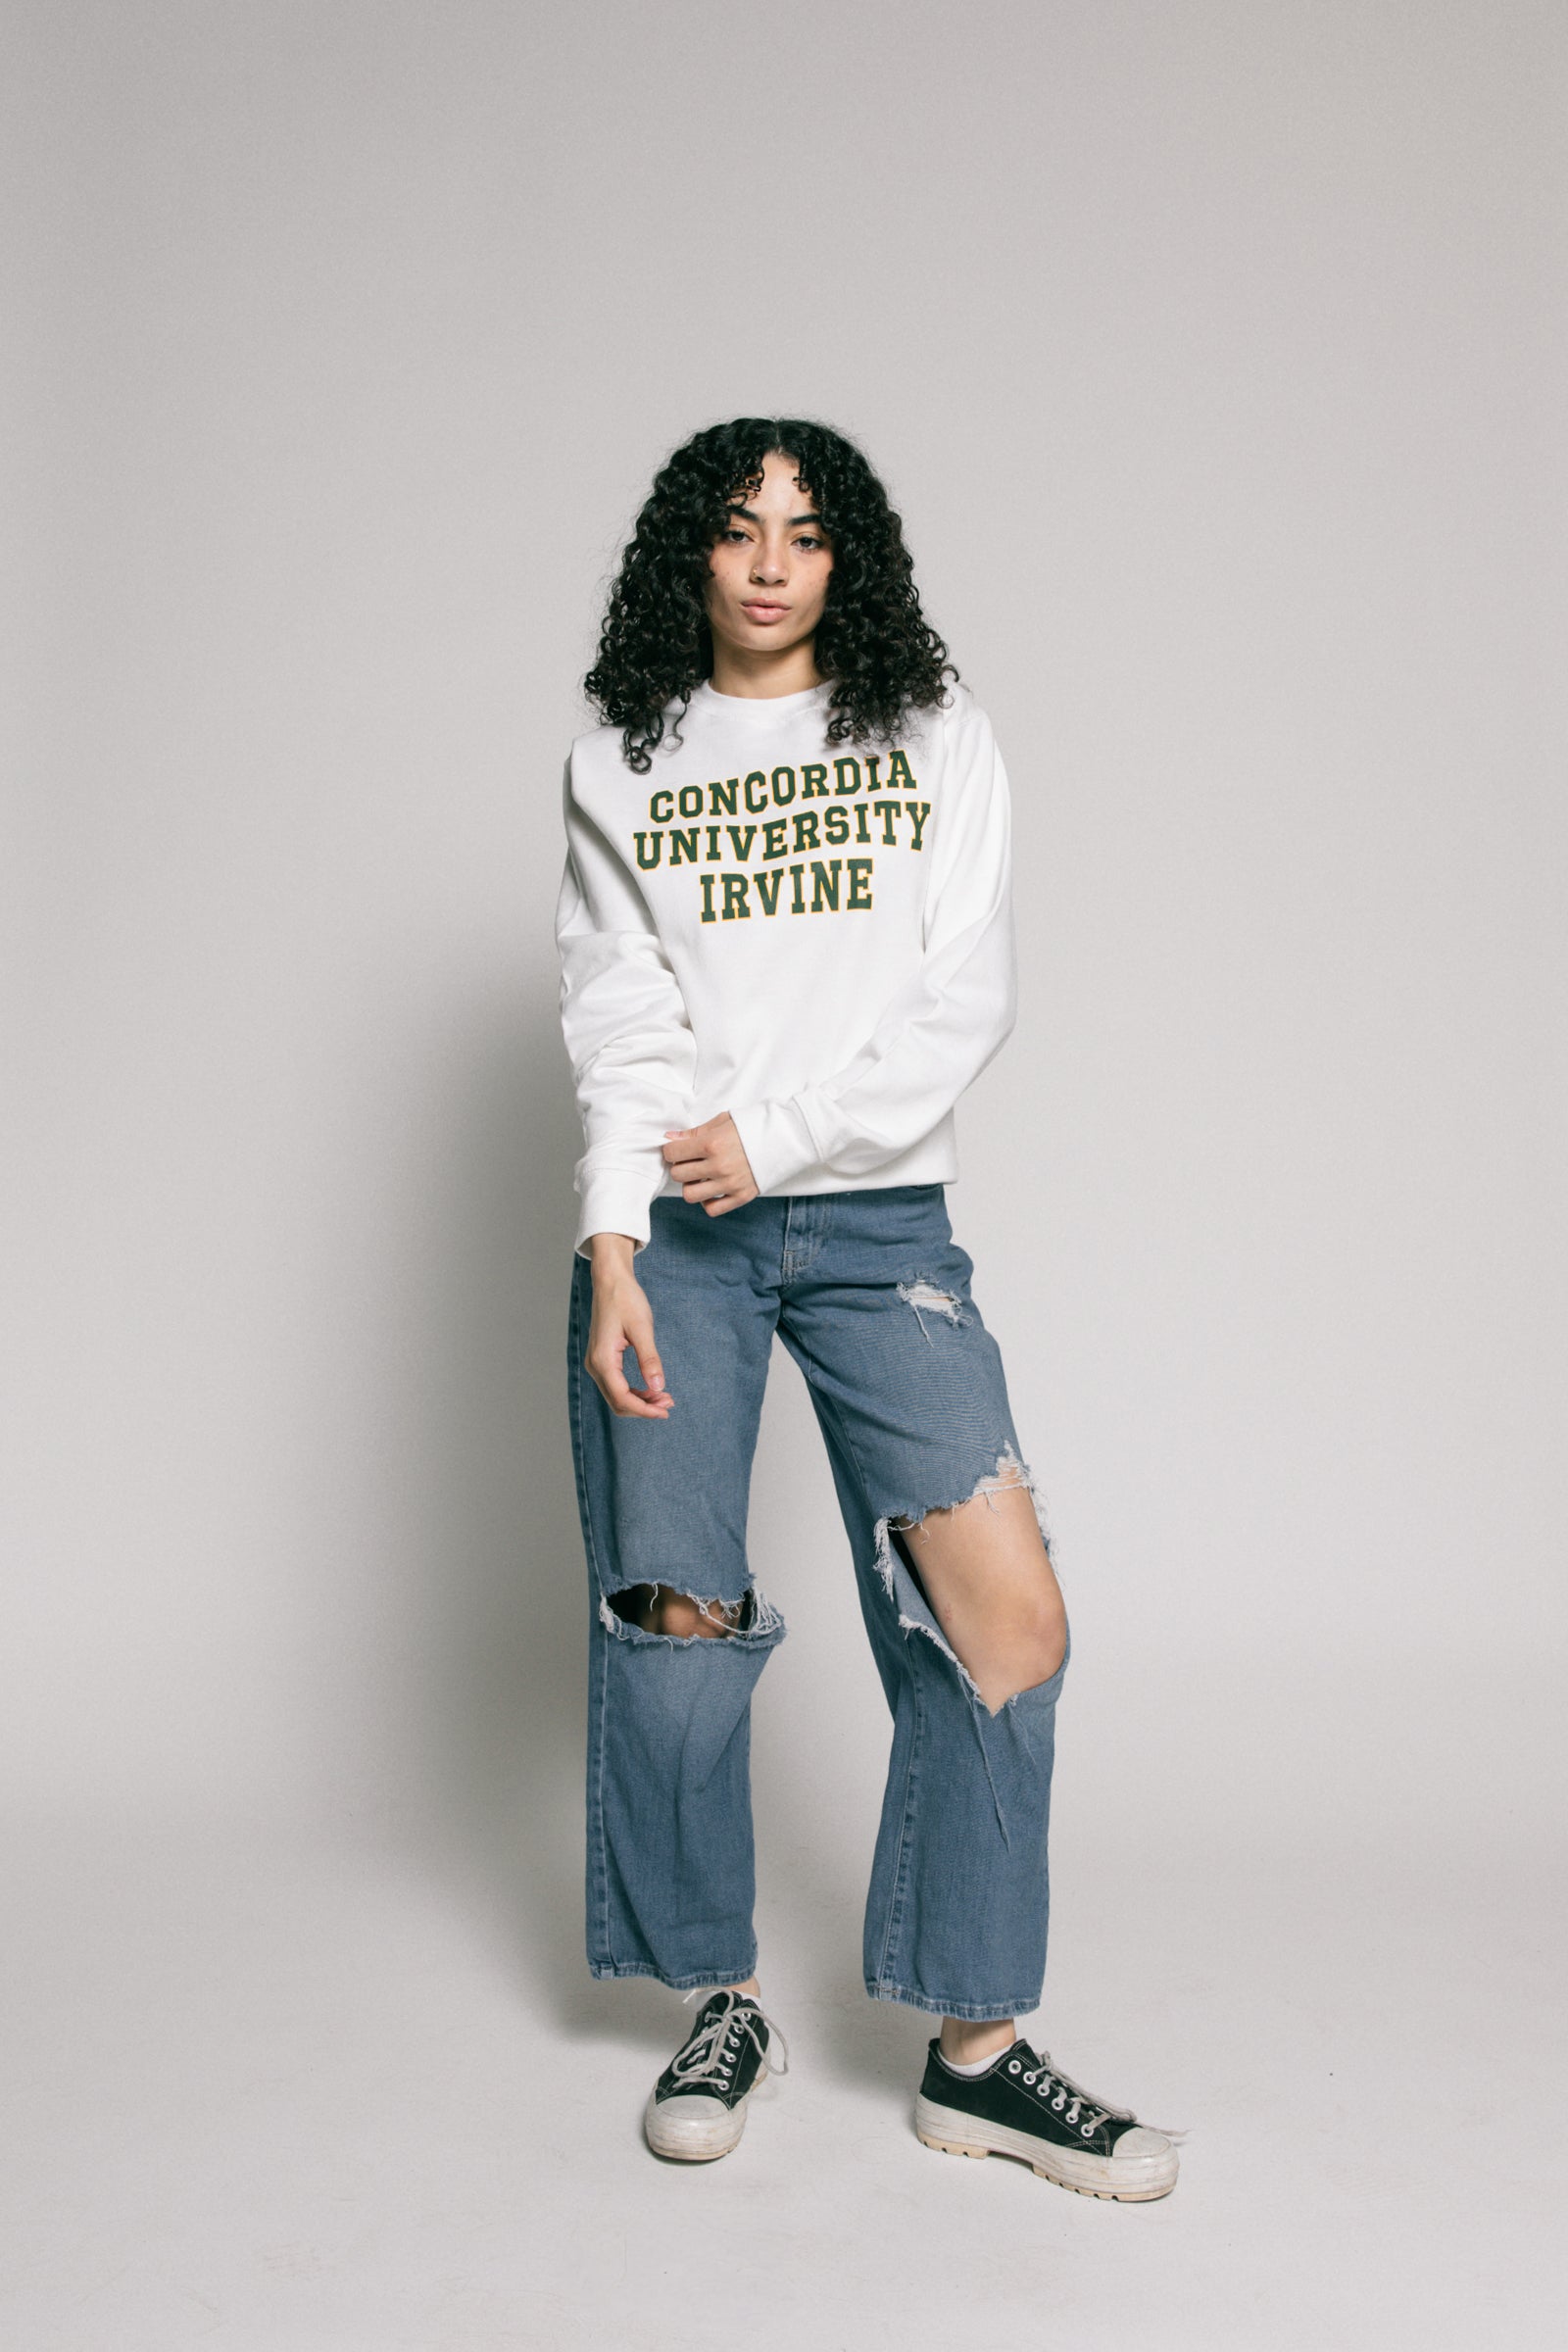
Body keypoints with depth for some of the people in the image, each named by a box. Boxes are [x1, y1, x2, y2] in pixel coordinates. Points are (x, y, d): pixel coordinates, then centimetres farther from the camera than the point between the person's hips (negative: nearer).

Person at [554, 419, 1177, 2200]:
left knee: (1005, 1608, -10)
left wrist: (777, 1136, -10)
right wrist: (611, 1253, -11)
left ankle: (975, 2051, 3)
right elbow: (619, 1022, 1)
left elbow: (963, 1000, 1)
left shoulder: (935, 734, 10)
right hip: (673, 1226, 0)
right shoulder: (620, 763, 11)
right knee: (675, 1611, -3)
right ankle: (724, 2002, 18)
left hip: (873, 1214, 0)